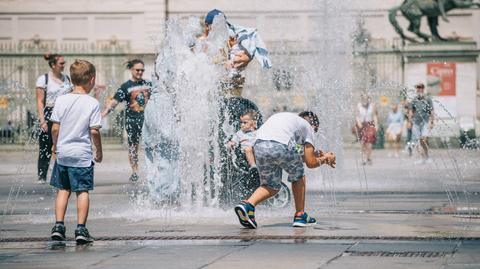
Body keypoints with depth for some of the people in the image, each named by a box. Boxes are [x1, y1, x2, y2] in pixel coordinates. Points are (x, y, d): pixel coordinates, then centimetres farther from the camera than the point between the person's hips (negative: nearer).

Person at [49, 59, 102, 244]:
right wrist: (99, 151, 4)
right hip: (82, 154, -3)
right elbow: (94, 131, -10)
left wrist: (55, 146, 16)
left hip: (63, 153, 3)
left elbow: (55, 128, 0)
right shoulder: (92, 103, -9)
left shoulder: (61, 100, -1)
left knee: (63, 189, 14)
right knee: (82, 191, 2)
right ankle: (81, 229, -1)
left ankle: (58, 225, 9)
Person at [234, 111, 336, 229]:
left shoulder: (285, 117, 39)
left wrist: (313, 154, 51)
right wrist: (325, 159, 39)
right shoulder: (308, 126, 23)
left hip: (259, 145, 5)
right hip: (280, 146, -5)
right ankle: (300, 216, 27)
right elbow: (310, 163, 19)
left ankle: (248, 205, -5)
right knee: (298, 176, 23)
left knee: (272, 186, 20)